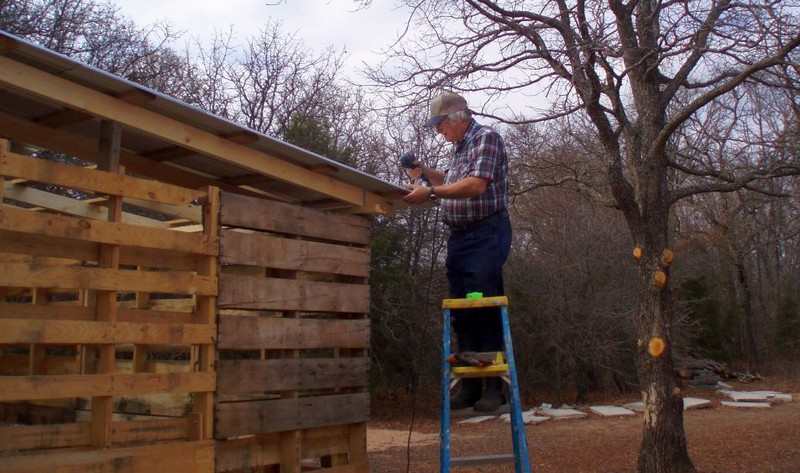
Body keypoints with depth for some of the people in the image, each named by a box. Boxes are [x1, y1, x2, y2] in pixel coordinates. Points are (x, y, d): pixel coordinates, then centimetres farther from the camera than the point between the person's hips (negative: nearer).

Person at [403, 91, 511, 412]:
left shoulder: (486, 138, -7)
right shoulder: (458, 147, 19)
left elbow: (476, 185, -20)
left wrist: (431, 192, -23)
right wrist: (425, 173, 14)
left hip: (486, 234, -8)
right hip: (458, 237, 9)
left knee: (486, 310, -8)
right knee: (461, 313, 7)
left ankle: (494, 387, -1)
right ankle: (469, 386, 14)